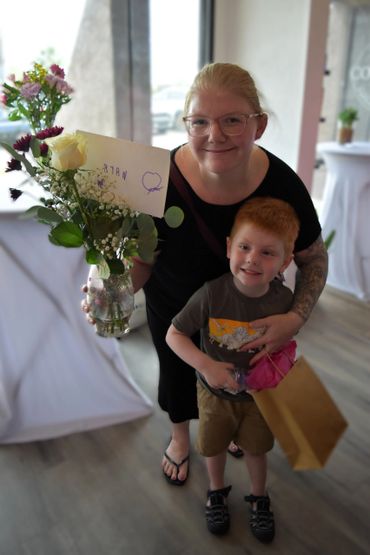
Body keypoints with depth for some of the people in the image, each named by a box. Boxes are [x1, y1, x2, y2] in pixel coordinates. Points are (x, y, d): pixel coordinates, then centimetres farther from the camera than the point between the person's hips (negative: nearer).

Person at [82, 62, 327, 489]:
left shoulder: (282, 184, -30)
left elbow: (314, 258, -14)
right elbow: (143, 257, -20)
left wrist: (296, 317, -29)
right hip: (172, 305, -1)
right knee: (177, 369, 23)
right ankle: (179, 436, 58)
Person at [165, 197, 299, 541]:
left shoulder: (283, 299, -24)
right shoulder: (211, 294, -31)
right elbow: (173, 335, -21)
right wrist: (206, 365, -32)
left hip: (258, 393, 1)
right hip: (215, 391, -1)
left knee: (256, 448, 24)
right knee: (214, 446, 24)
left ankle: (259, 498, 54)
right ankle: (216, 492, 55)